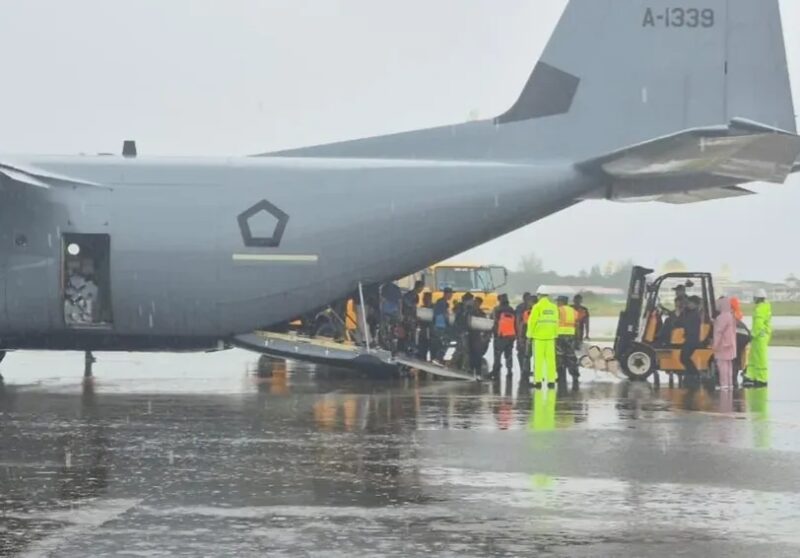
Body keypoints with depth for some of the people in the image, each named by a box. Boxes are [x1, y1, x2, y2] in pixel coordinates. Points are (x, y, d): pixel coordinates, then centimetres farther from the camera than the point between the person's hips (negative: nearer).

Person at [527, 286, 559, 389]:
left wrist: (529, 335, -1)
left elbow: (532, 322, -8)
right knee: (550, 359, 7)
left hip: (539, 336, -4)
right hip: (550, 337, 4)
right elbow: (556, 322, 6)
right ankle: (551, 381, 6)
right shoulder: (553, 307, 5)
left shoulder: (537, 307, -8)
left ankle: (538, 381, -2)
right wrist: (555, 335, 13)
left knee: (538, 359, -1)